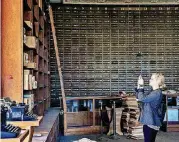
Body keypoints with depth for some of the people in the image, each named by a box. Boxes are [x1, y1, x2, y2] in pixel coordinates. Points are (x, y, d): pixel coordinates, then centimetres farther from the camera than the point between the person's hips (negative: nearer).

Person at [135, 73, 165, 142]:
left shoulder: (157, 93, -17)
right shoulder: (151, 91, 12)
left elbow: (142, 98, -24)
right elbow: (138, 98, 17)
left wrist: (141, 86, -16)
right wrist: (138, 86, 6)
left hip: (152, 122, -9)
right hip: (147, 121, 9)